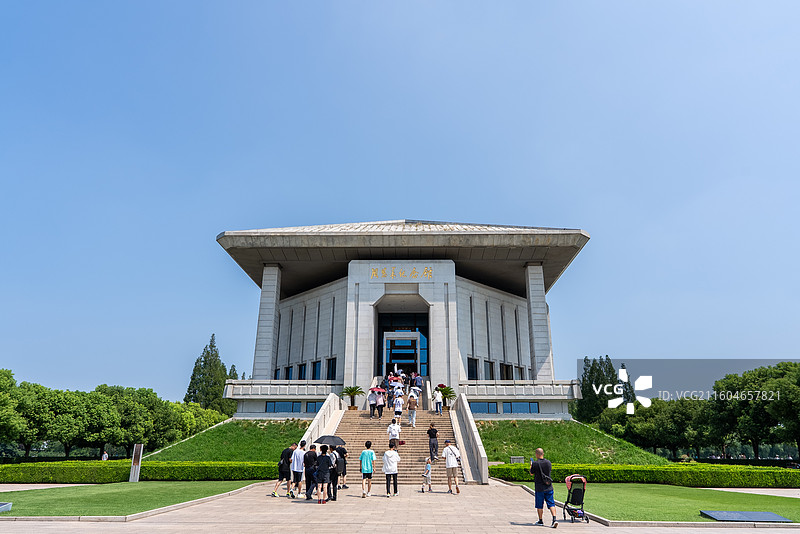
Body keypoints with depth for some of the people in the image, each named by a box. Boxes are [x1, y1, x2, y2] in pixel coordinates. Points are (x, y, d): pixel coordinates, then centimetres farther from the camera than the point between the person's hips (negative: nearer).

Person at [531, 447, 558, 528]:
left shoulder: (535, 463, -14)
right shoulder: (548, 462, -1)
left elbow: (531, 473, 1)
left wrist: (531, 465, 21)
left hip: (539, 488, -3)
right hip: (549, 487, 3)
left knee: (539, 505, 10)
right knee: (551, 504, 4)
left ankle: (540, 521, 19)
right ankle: (554, 519, -10)